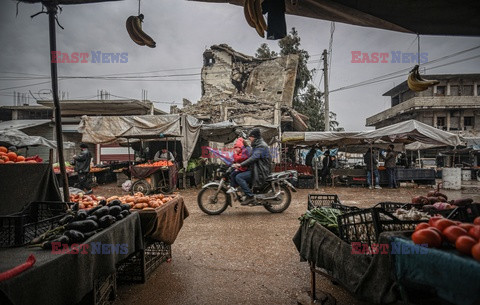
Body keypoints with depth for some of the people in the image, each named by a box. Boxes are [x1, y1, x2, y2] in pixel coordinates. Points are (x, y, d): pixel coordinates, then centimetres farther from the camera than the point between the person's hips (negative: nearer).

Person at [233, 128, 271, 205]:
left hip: (260, 171, -11)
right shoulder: (256, 145, 21)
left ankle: (250, 196, -23)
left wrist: (241, 164, -32)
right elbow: (252, 157, 26)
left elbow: (254, 158, -27)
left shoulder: (261, 146, -13)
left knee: (239, 177, -24)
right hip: (257, 169, 11)